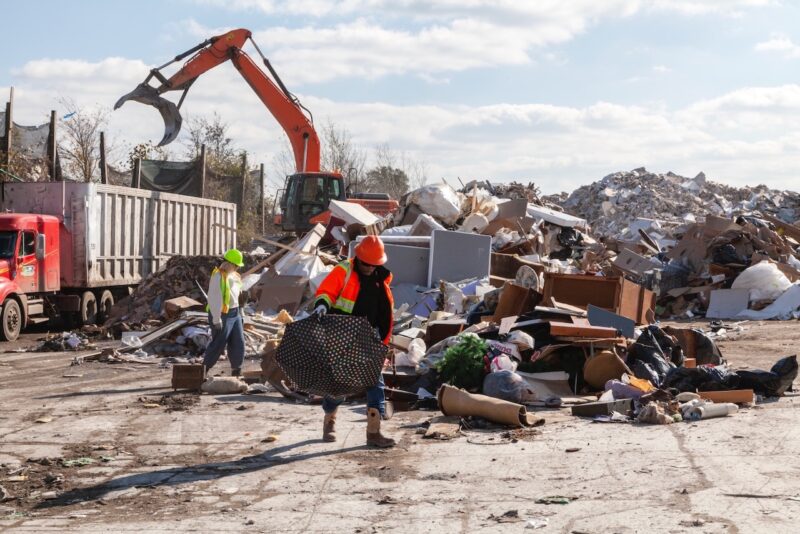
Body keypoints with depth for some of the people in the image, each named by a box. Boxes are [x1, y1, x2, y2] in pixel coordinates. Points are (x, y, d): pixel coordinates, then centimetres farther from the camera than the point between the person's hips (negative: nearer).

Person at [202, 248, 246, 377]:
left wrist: (238, 312, 19)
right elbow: (214, 299, -22)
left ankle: (236, 371, 19)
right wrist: (216, 320, -23)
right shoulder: (218, 276, -19)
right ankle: (203, 370, 9)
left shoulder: (233, 276, 10)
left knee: (238, 343, 9)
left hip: (234, 314, 9)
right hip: (222, 315, -9)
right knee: (218, 344, -2)